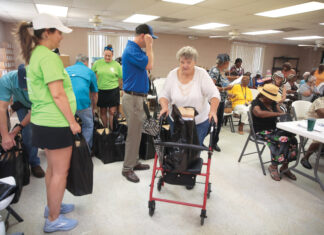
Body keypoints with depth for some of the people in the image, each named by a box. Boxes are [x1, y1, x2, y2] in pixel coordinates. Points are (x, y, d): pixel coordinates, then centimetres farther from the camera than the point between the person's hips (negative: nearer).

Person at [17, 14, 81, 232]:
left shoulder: (34, 55, 13)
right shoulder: (49, 57, -17)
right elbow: (57, 94, -22)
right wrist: (72, 121, -14)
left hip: (43, 121, 10)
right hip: (56, 124, -10)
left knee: (53, 168, 21)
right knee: (60, 172, 4)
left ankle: (53, 206, 38)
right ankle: (54, 220, 19)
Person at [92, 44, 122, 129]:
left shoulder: (116, 65, -1)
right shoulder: (97, 63, 2)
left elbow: (122, 77, 3)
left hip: (113, 91, -2)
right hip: (101, 90, 2)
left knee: (112, 112, -1)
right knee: (103, 111, 11)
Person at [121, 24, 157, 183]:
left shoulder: (136, 49, 14)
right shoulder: (131, 50, -16)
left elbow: (148, 64, 17)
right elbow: (149, 65, -20)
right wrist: (149, 45, -14)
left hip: (138, 97, 10)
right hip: (133, 97, -10)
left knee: (136, 132, 16)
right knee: (133, 134, -3)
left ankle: (134, 162, 29)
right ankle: (127, 168, 10)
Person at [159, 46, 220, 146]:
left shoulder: (201, 73, -8)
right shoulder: (172, 74, -3)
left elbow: (214, 94, -13)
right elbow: (164, 95, -1)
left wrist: (213, 110, -29)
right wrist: (164, 106, -21)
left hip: (200, 121, -1)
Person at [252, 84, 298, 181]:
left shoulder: (273, 102, 15)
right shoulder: (256, 103, -8)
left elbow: (281, 112, 10)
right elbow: (259, 113, -30)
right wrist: (277, 114, -33)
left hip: (274, 129, 7)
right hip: (261, 132, -7)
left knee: (292, 139, -18)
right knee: (283, 140, -29)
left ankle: (284, 167, -7)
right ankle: (273, 166, -13)